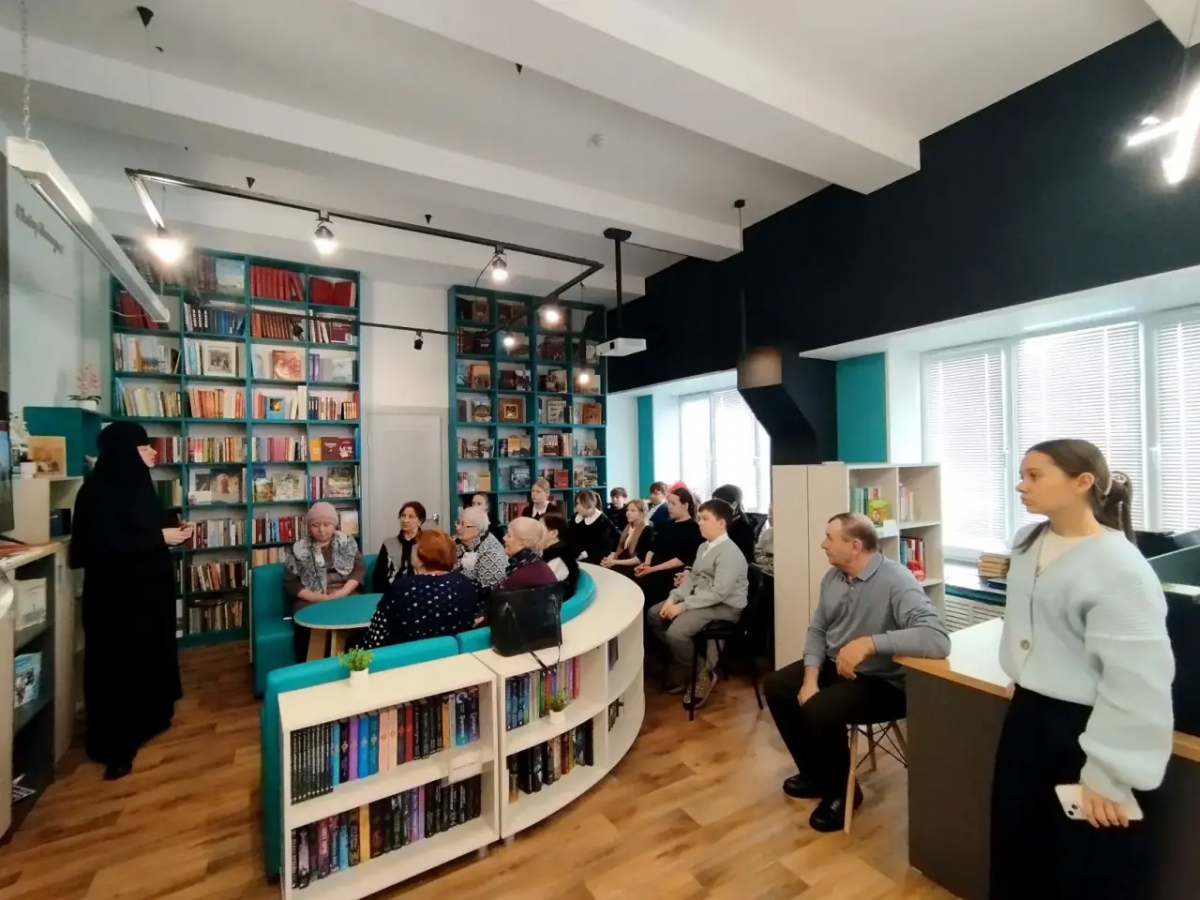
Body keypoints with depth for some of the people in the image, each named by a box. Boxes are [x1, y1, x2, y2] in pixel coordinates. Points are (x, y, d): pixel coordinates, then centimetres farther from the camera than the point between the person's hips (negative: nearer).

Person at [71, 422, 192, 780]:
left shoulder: (137, 484, 7)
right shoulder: (98, 492, -18)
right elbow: (104, 547, -24)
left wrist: (172, 532, 0)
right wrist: (160, 537, -23)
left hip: (149, 588, 9)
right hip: (116, 595, -8)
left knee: (152, 655, 18)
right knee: (118, 666, 2)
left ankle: (149, 719, 36)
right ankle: (113, 746, 16)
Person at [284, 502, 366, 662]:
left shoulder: (348, 542, 11)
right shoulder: (298, 549, 8)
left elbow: (360, 569, 5)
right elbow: (290, 583, 4)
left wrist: (342, 592, -12)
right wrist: (317, 597, -12)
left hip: (345, 595, 0)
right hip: (311, 600, 0)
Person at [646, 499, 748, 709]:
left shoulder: (730, 553, -20)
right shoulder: (704, 547, 10)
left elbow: (719, 592, -27)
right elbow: (692, 577, 13)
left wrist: (682, 606, -25)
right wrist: (673, 597, -5)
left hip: (725, 606, -10)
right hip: (700, 599, 10)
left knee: (676, 632, -27)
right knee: (654, 614, 4)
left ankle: (703, 674, 0)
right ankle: (681, 662, 16)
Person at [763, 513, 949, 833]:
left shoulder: (896, 580, -25)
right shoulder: (833, 577, -1)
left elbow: (937, 639, -38)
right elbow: (817, 629, 4)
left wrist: (869, 643, -41)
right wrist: (810, 677, -9)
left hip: (882, 682, -8)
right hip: (835, 666, 8)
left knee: (818, 710, -27)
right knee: (775, 686, 1)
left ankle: (842, 790, 4)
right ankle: (816, 774, 20)